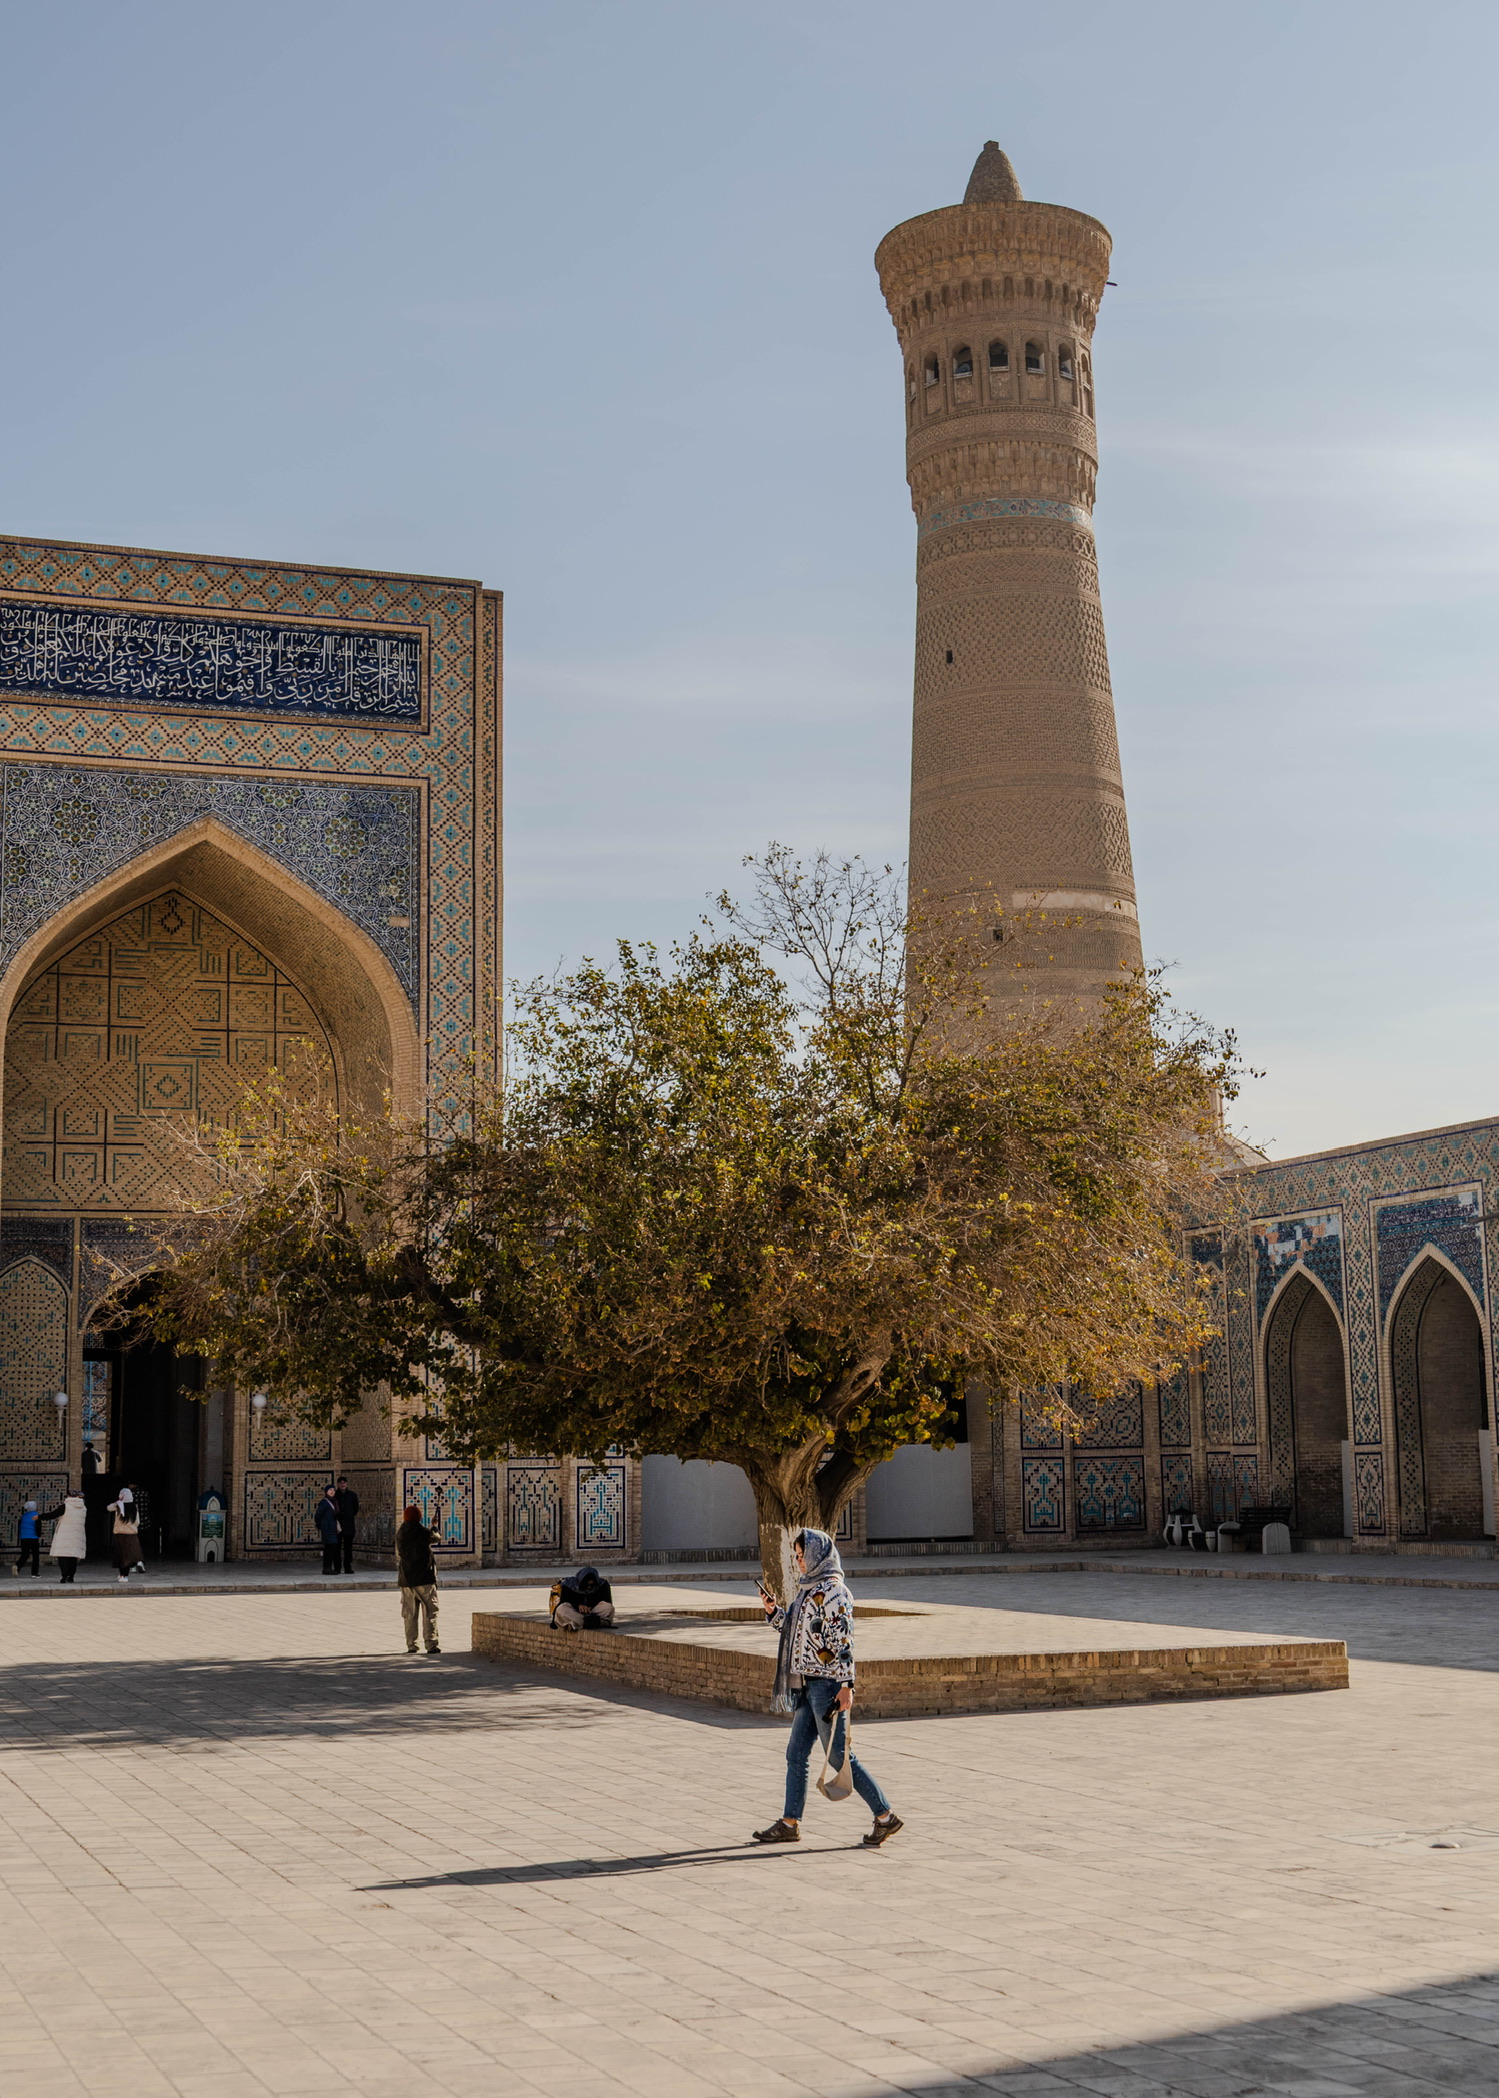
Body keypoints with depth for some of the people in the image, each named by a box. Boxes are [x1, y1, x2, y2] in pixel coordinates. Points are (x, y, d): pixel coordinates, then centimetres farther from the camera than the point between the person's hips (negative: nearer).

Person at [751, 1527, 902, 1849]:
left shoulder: (832, 1591, -14)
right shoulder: (811, 1589, 15)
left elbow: (843, 1640, -19)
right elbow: (797, 1632, 24)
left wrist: (846, 1684, -24)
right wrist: (774, 1612, 12)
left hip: (826, 1683, -10)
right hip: (808, 1684, 10)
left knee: (839, 1755, -6)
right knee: (796, 1754, 10)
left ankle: (885, 1817, 1)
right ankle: (790, 1824, 16)